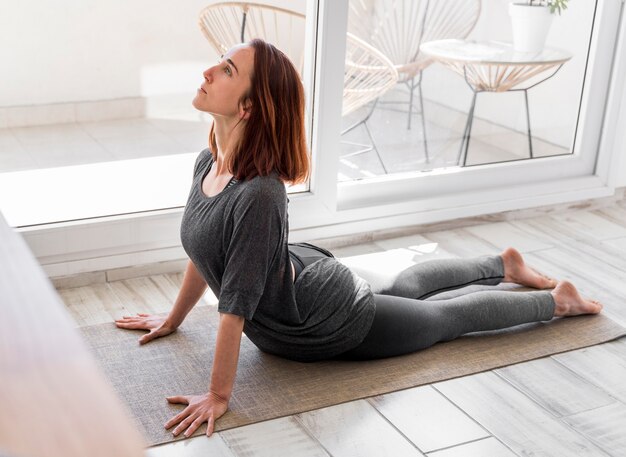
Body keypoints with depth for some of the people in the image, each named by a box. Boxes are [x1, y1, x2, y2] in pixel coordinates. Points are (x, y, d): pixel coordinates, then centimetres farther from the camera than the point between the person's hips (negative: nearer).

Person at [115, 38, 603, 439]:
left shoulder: (259, 195, -41)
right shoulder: (208, 163, -14)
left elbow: (236, 303, -36)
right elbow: (202, 253, 2)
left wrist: (219, 396, -27)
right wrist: (173, 319, 12)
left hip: (332, 321, -7)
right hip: (307, 274, 7)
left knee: (447, 316, 16)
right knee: (400, 286, 33)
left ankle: (557, 300, 39)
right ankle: (503, 263, 55)